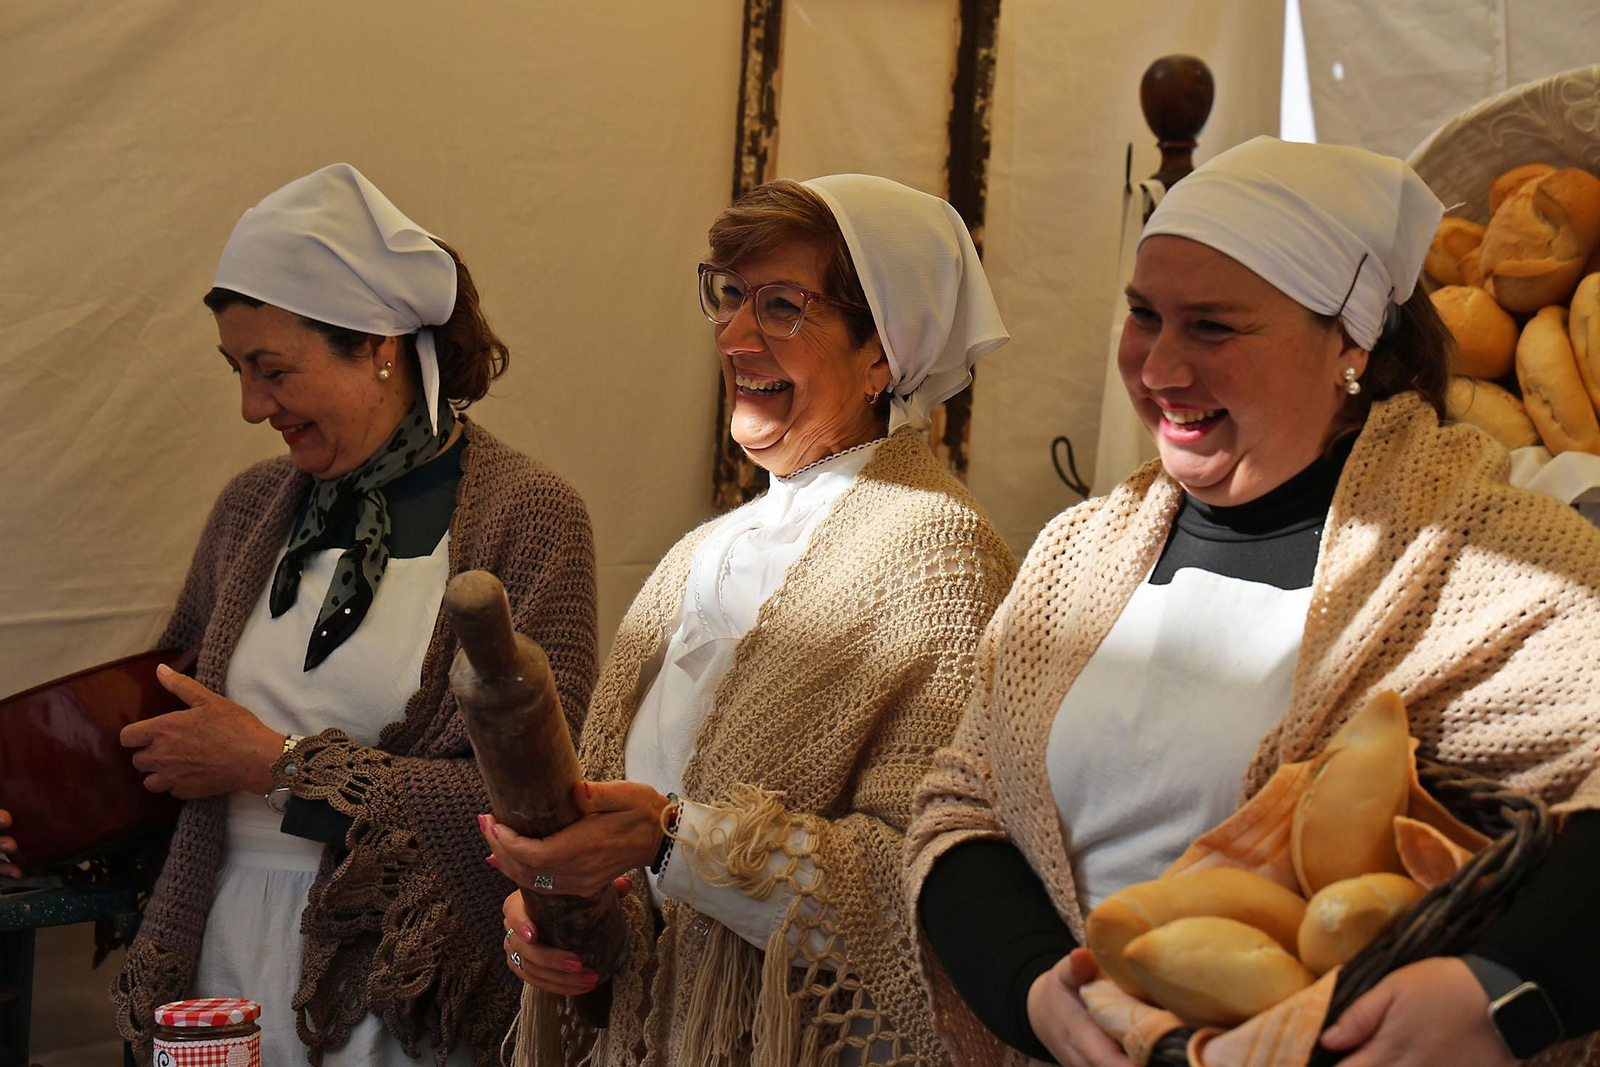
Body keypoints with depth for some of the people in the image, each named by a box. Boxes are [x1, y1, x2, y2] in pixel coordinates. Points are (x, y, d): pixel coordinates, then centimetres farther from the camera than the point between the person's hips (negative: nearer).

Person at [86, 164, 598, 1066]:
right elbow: (164, 690, 21)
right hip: (224, 954, 5)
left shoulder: (527, 515, -11)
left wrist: (278, 764, -15)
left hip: (403, 992, -5)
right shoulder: (253, 507, 6)